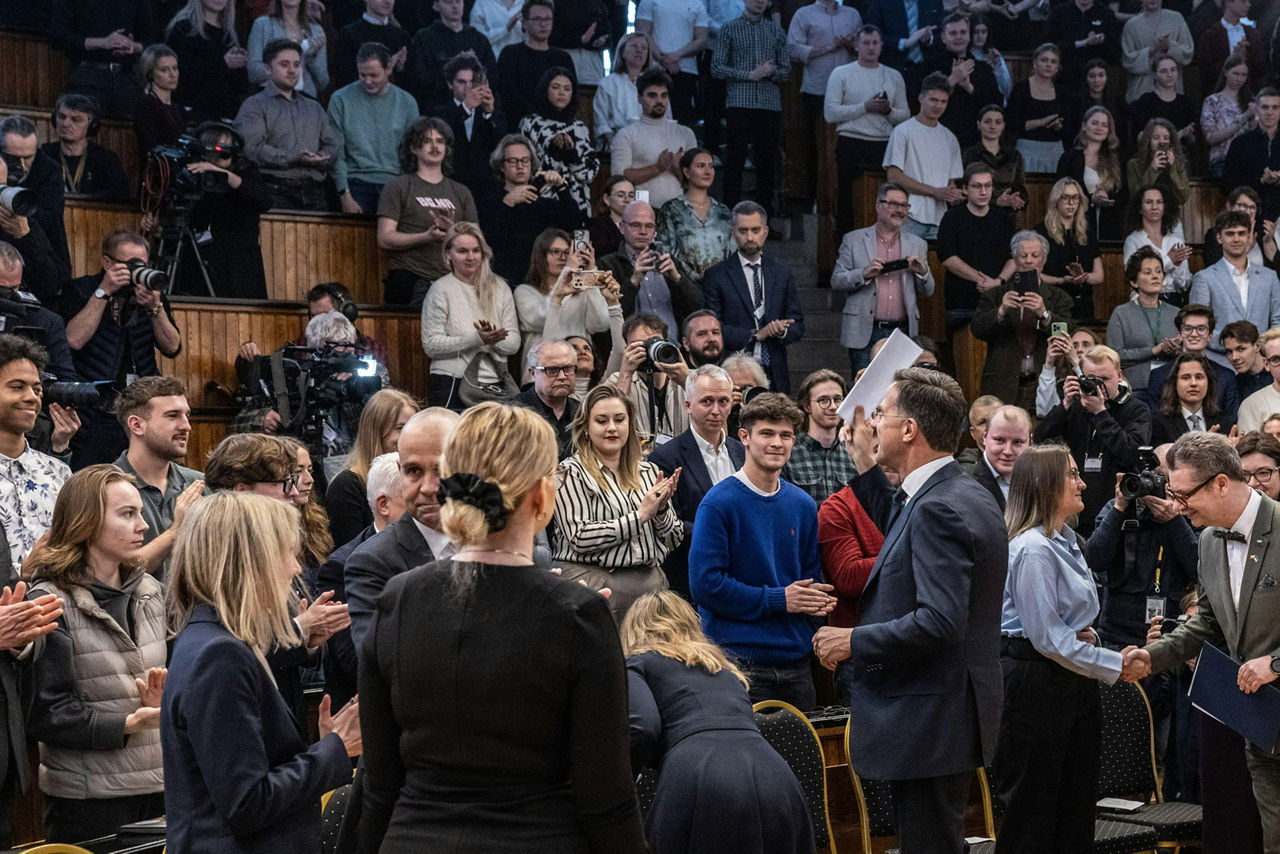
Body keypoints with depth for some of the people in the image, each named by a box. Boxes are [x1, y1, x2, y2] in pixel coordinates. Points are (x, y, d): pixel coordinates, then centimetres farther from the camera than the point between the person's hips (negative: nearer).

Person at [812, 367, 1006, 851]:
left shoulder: (938, 509, -21)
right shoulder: (972, 496, 13)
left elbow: (939, 621, -28)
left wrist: (855, 641, -17)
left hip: (929, 724, -11)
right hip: (955, 716, 11)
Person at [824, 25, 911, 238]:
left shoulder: (894, 77, 16)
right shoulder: (841, 74, 6)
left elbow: (905, 117, 15)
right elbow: (830, 113, -6)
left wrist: (889, 111, -7)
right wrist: (865, 107, -11)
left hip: (884, 146, 2)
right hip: (851, 145, -2)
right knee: (847, 200, -2)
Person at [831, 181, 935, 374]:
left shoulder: (917, 244, 15)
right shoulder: (854, 240, 8)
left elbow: (928, 292, 17)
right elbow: (836, 281, 3)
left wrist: (922, 272, -5)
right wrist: (865, 274, -14)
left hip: (903, 335, 2)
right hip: (865, 335, -2)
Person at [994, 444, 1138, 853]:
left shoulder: (1067, 540, 13)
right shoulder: (1033, 549, -18)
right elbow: (1047, 637, -21)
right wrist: (1113, 665, -16)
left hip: (1074, 679, 10)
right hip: (1036, 679, -10)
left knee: (1078, 806, 11)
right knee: (1033, 809, -2)